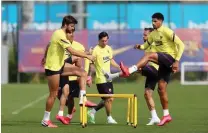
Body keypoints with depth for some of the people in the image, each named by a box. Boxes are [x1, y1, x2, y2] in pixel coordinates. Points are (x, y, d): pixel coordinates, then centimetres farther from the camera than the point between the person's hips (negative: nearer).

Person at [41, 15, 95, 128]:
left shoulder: (58, 33, 9)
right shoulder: (60, 35, -23)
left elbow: (48, 45, 23)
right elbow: (72, 51, -29)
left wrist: (45, 58, 34)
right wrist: (87, 56, -22)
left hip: (60, 65, 10)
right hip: (53, 68, -10)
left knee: (82, 73, -2)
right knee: (53, 94, -3)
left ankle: (82, 99, -7)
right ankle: (45, 120, 7)